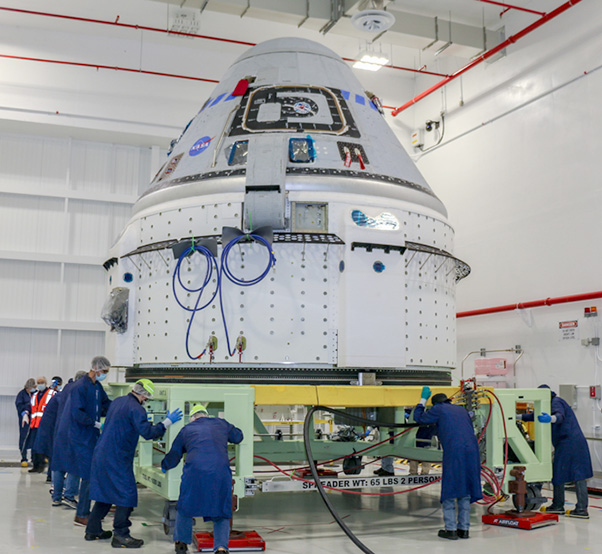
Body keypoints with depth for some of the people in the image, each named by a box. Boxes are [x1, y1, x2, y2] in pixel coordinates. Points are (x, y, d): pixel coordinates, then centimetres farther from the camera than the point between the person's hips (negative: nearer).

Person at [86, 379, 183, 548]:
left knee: (104, 492, 19)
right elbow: (148, 433, -21)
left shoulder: (117, 401, 12)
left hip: (101, 456, 10)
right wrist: (167, 422, -13)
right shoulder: (136, 409, -17)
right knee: (127, 495, -2)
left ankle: (93, 530, 26)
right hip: (117, 459, -9)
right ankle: (120, 535, 0)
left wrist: (143, 421, 28)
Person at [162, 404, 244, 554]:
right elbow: (238, 437, 42)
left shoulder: (186, 430, 23)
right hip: (221, 473, 1)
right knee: (221, 513, 14)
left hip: (194, 472, 0)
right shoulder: (221, 424, 24)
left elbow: (173, 457, 30)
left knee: (185, 506, 22)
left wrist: (164, 466, 52)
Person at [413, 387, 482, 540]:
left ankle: (451, 529, 0)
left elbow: (418, 418, 19)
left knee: (449, 491, 1)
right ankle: (464, 529, 14)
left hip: (454, 452, -6)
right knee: (465, 490, 12)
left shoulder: (439, 409, 9)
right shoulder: (461, 410, 25)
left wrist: (423, 399, 30)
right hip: (471, 451, 6)